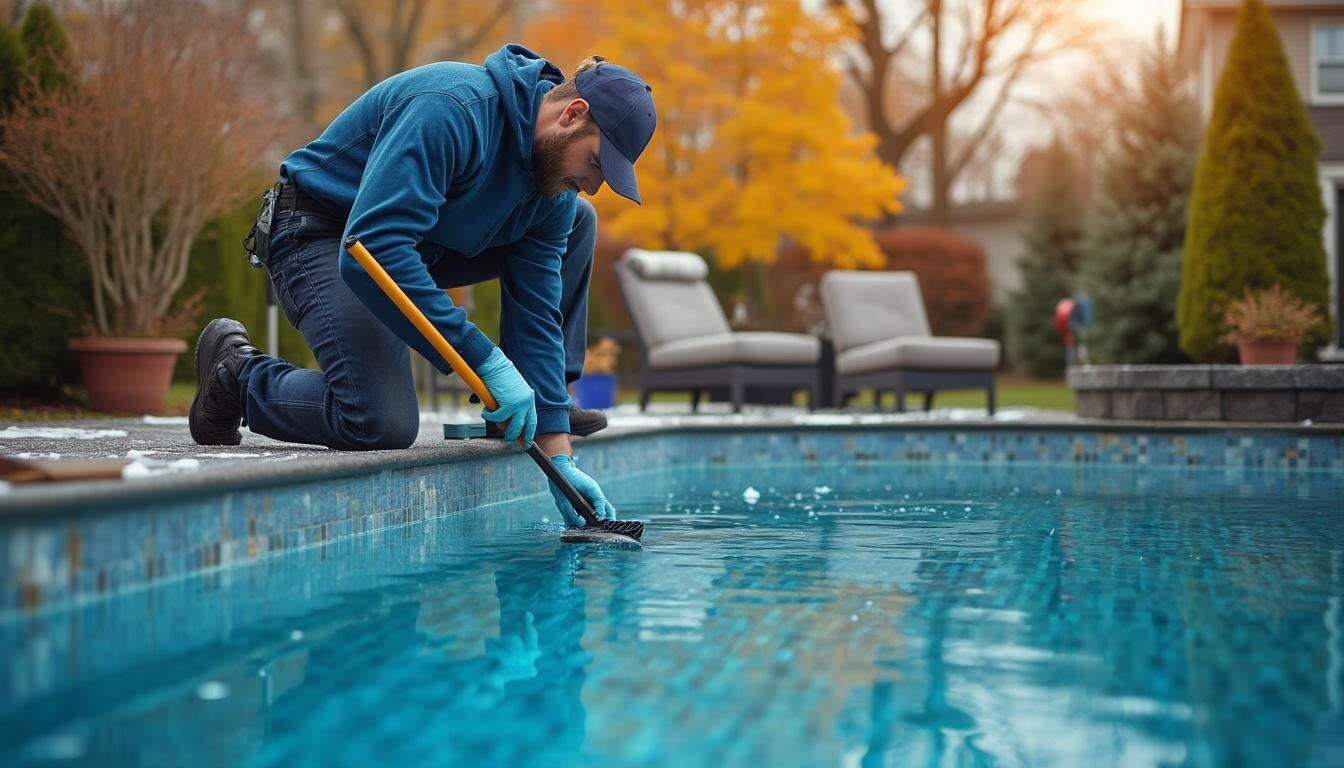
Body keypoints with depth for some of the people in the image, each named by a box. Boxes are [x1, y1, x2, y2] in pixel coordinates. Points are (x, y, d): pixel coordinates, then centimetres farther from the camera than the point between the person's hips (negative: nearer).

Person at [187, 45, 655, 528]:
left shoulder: (554, 190, -5)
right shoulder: (452, 110, -31)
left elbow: (537, 314, -3)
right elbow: (372, 249, -39)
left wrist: (559, 457, -9)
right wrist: (487, 361, -39)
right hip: (320, 232, -8)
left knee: (577, 222, 6)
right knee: (383, 425, -27)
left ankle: (526, 409, 9)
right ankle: (238, 372, 0)